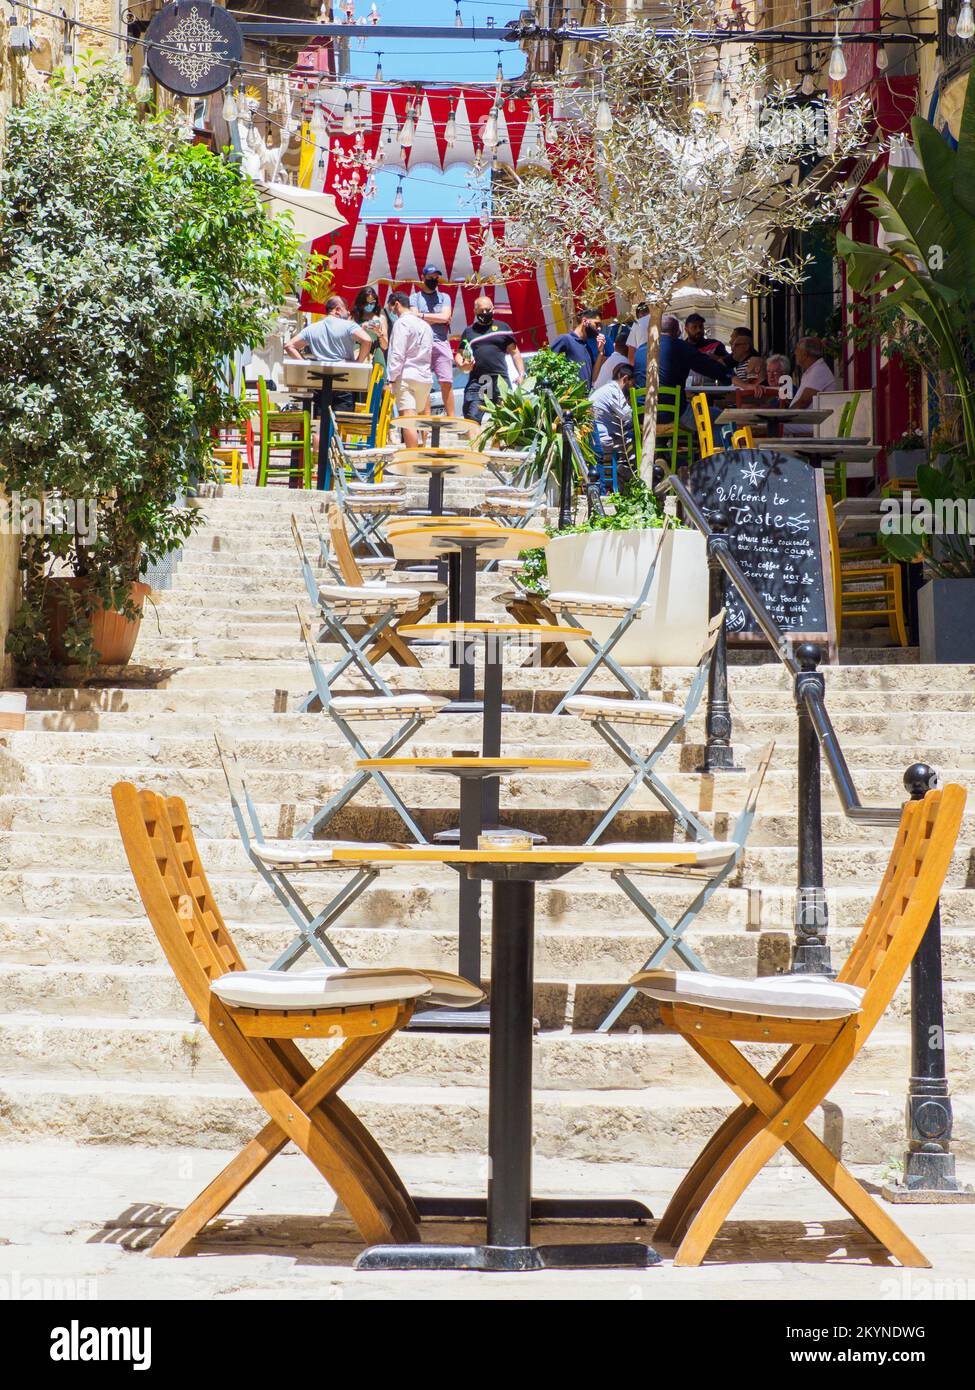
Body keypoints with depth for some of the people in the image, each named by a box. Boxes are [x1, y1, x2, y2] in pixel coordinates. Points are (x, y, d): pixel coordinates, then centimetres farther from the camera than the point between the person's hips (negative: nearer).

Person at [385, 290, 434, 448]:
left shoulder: (402, 323, -6)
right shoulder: (425, 325, 19)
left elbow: (398, 355, -13)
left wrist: (391, 379, -11)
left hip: (406, 376, -8)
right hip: (425, 378, 8)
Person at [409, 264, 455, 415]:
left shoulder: (444, 297, 17)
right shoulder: (415, 298, 12)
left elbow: (445, 317, 0)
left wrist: (423, 316, 1)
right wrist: (437, 318, 1)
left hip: (441, 343, 1)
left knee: (446, 382, -7)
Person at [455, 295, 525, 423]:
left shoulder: (502, 327, 15)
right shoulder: (469, 331, 18)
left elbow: (514, 352, 14)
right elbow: (459, 354, 17)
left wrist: (521, 374, 2)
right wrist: (462, 365, -6)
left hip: (500, 381, 0)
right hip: (476, 381, 0)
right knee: (471, 419, -11)